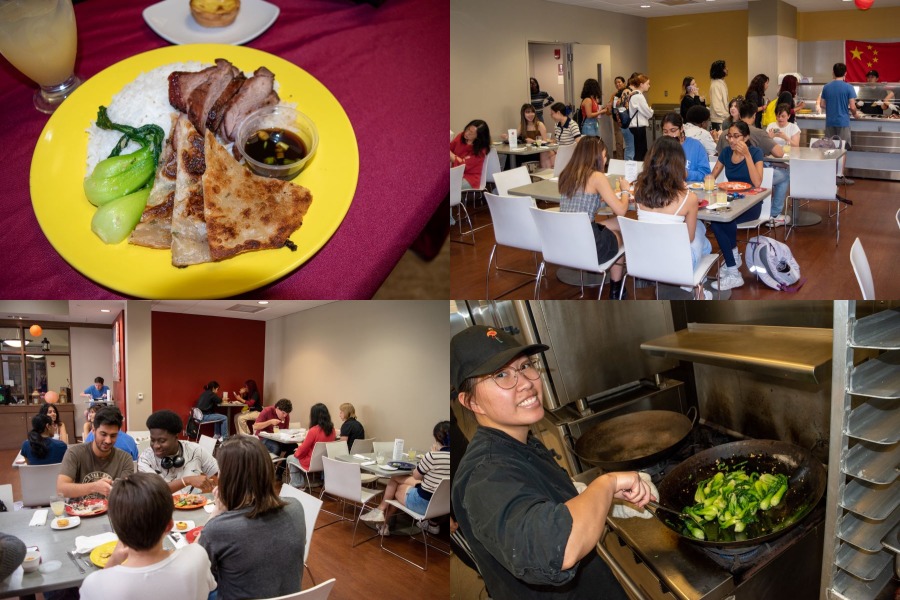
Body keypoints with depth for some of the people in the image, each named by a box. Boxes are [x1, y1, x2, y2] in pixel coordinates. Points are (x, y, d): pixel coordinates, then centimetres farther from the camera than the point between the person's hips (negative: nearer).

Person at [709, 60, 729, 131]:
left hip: (724, 119, 9)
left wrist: (727, 114, 13)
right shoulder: (715, 85, -15)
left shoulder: (722, 83, 13)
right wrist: (725, 115, -16)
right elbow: (716, 105, -20)